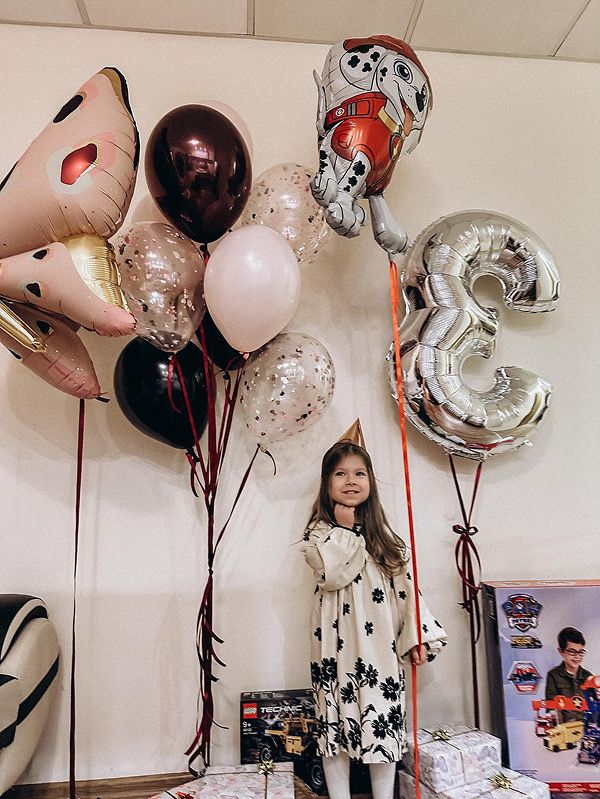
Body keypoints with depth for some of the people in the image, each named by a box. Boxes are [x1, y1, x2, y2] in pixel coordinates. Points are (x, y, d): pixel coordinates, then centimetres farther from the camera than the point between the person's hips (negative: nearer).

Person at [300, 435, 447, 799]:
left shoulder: (384, 533, 7)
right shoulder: (319, 533, -2)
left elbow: (405, 583, 5)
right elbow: (332, 575, -19)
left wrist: (416, 634, 0)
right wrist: (346, 529, -14)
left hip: (382, 643, 2)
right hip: (339, 642, -2)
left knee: (383, 722, 9)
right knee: (337, 719, 8)